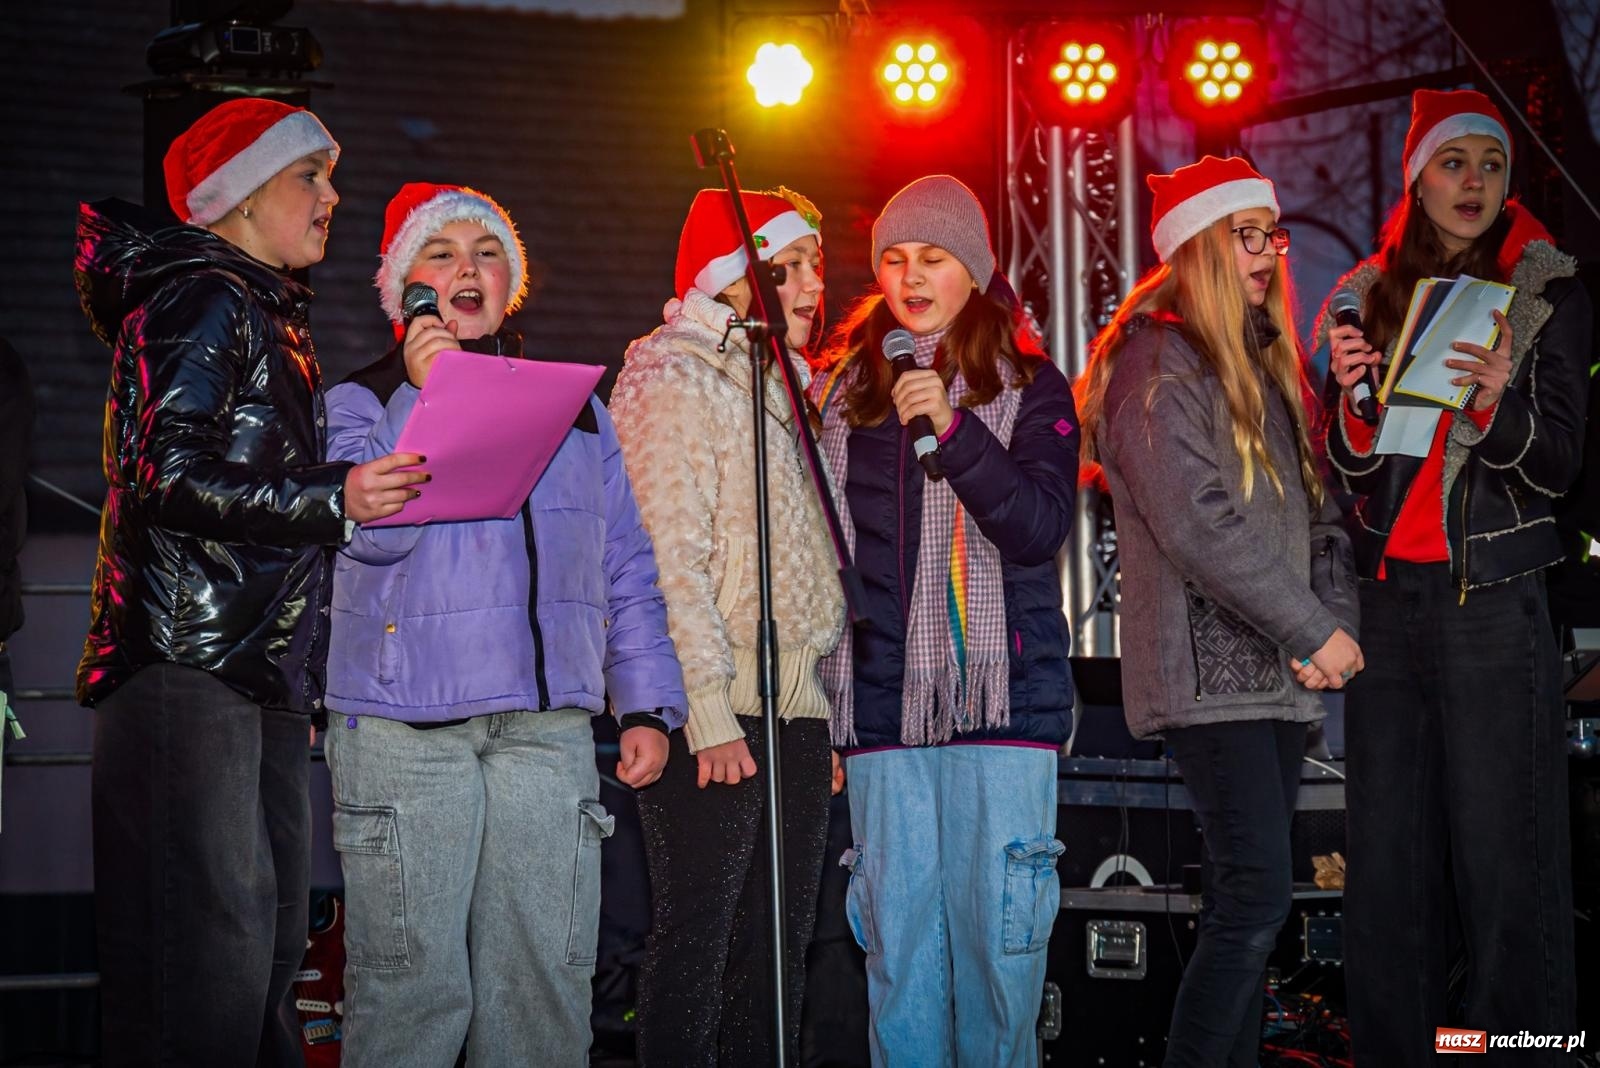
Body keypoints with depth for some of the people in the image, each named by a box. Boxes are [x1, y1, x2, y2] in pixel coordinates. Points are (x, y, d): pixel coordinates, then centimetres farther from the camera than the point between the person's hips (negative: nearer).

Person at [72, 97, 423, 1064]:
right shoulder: (201, 302, -6)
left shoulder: (263, 313, 24)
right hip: (190, 668, -10)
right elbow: (170, 478, -17)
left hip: (264, 674, 10)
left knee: (268, 942, 6)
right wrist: (336, 500, -23)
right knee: (210, 944, -13)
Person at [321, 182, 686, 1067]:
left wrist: (647, 706, 10)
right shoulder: (360, 403, 9)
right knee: (412, 984, -7)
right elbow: (372, 528, -8)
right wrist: (425, 396, -12)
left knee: (544, 983, 0)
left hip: (549, 728, 3)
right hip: (406, 733, -3)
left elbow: (627, 571, 19)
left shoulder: (575, 412, 20)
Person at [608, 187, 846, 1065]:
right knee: (696, 946, -7)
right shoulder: (678, 382, -5)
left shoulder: (781, 389, 21)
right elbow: (672, 559, -13)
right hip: (721, 710, -8)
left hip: (798, 711, 8)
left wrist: (831, 712, 15)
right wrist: (710, 712, -20)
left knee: (780, 950, 9)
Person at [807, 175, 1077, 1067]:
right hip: (881, 698, 3)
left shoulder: (1030, 387, 6)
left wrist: (953, 431, -18)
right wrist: (817, 693, 13)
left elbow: (1042, 526, -7)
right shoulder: (841, 391, 14)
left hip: (999, 692, -3)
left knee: (997, 927, -5)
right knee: (897, 934, 1)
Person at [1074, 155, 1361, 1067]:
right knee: (1258, 894, -15)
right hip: (1209, 673, -8)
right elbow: (1198, 525, -17)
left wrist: (1335, 619, -1)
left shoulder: (1267, 361, 19)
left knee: (1250, 901, 8)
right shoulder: (1156, 363, -8)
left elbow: (1318, 508, 17)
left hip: (1280, 675, 8)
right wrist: (1316, 631, -14)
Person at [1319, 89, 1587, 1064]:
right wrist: (1350, 394, -10)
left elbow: (1558, 464, -4)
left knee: (1504, 862, -7)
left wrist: (1496, 404, -24)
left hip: (1496, 607, -3)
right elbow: (1348, 469, 11)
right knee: (1387, 863, 5)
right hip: (1387, 600, 4)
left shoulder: (1550, 295, 2)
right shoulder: (1369, 296, 11)